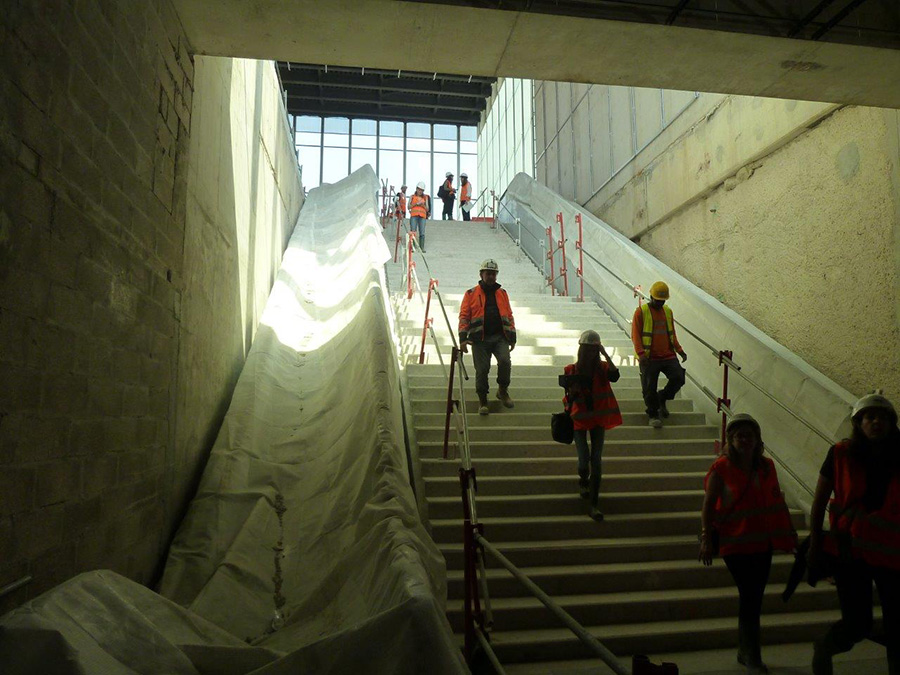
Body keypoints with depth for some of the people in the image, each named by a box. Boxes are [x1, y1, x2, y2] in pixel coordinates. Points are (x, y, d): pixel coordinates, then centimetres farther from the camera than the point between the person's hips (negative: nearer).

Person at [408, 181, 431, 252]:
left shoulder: (425, 197, 16)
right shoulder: (412, 196, 14)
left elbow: (427, 209, 14)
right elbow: (409, 206, 7)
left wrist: (423, 205, -5)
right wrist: (416, 204, -6)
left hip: (422, 216, 1)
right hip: (414, 215, -1)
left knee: (422, 233, -6)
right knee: (413, 231, -9)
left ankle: (422, 248, -3)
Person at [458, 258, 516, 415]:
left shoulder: (502, 293, 16)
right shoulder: (471, 294, 7)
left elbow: (509, 315, 17)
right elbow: (464, 316, 1)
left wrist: (513, 337, 12)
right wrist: (463, 337, -10)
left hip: (500, 337, 2)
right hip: (480, 339, -2)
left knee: (505, 361, -19)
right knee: (482, 370, -2)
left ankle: (503, 390, 5)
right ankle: (482, 401, 12)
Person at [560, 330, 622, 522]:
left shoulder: (602, 368, -2)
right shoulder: (571, 370, -5)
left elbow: (615, 376, -26)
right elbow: (568, 400, -1)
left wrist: (605, 354, -22)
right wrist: (572, 390, -23)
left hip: (599, 419, 1)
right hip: (579, 419, -1)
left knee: (596, 461, 0)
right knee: (584, 460, -7)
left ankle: (594, 504, 7)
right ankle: (583, 480, 31)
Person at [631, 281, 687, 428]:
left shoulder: (668, 311, 13)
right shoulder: (641, 311, -4)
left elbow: (672, 334, 21)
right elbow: (635, 335, -8)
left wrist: (679, 350, 9)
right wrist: (641, 353, -20)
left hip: (668, 356, 5)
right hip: (650, 358, -4)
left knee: (678, 378, -9)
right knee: (650, 388, 0)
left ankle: (662, 398, 17)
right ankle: (653, 415, 19)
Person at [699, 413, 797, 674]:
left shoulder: (766, 466, 6)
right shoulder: (721, 468, -9)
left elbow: (778, 501, 15)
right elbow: (708, 505, -9)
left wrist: (790, 533, 15)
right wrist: (706, 538, -13)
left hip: (762, 541, 6)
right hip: (735, 542, -5)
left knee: (754, 597, 13)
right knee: (750, 596, -7)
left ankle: (745, 652, 28)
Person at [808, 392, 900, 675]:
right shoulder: (841, 453, -5)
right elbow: (819, 501, -1)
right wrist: (815, 543, -4)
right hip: (850, 550, -2)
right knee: (857, 624, 1)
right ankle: (823, 648, 29)